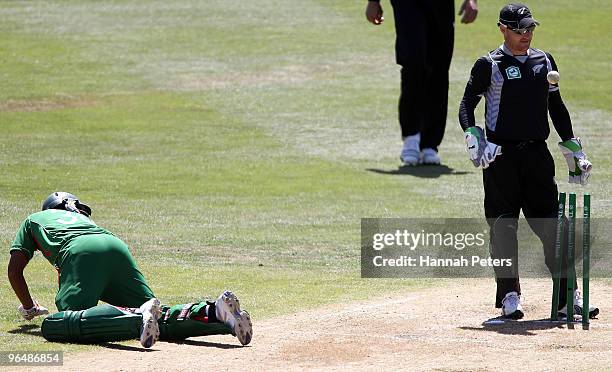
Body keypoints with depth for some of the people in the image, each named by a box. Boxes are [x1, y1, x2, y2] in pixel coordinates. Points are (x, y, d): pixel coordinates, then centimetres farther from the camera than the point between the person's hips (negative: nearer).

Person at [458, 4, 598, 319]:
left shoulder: (544, 62, 13)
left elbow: (556, 107, 21)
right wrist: (474, 140, -22)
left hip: (537, 154, 4)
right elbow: (467, 105, -5)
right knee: (503, 225, -2)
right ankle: (509, 297, 4)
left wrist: (573, 150, 18)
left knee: (552, 225, 0)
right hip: (501, 157, -4)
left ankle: (567, 297, 2)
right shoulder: (489, 65, -2)